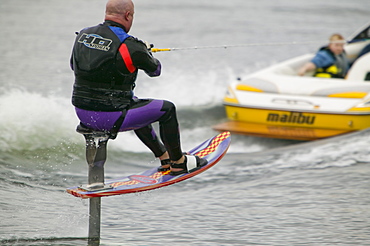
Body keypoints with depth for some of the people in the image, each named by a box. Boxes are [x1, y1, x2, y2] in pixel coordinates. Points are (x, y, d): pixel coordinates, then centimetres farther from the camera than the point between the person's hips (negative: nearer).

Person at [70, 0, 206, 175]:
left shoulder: (82, 35, 2)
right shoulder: (130, 46, -16)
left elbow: (74, 66, 20)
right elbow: (155, 70, 2)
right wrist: (146, 51, 23)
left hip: (82, 113, 7)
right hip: (109, 118, -7)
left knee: (136, 106, 35)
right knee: (167, 109, 10)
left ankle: (164, 157, 46)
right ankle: (178, 163, 26)